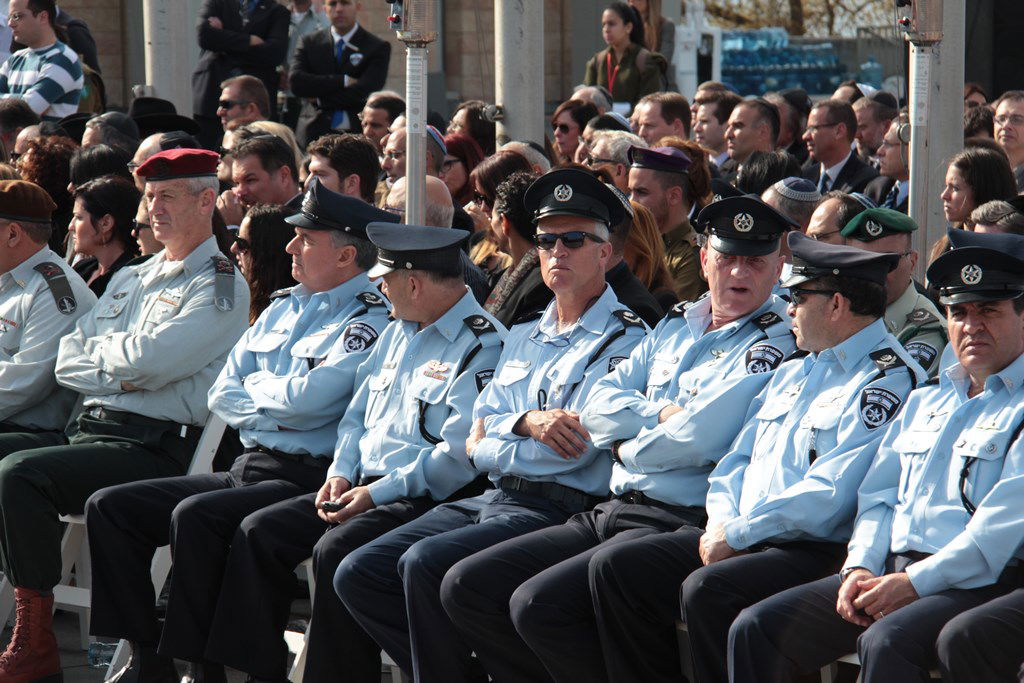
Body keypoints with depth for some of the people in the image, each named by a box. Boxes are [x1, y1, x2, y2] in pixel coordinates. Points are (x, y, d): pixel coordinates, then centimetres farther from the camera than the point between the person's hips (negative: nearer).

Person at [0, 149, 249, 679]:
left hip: (153, 447, -8)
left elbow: (148, 359, -16)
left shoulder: (221, 287, -2)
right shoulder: (129, 279, 24)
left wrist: (98, 351, 3)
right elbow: (67, 363, 17)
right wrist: (119, 371, -2)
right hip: (85, 430, 8)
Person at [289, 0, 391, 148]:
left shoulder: (378, 47, 4)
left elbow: (364, 93, -8)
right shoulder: (309, 42, 13)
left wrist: (319, 99, -4)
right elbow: (296, 82, -3)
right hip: (315, 133, 2)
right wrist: (344, 81, -9)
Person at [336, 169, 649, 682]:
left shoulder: (626, 341, -3)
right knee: (357, 574, -6)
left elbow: (573, 447, -14)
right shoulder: (523, 338, 23)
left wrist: (493, 443, -1)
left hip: (558, 509, -8)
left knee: (426, 562, -29)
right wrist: (526, 422, -8)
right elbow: (479, 436, 13)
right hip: (494, 499, 8)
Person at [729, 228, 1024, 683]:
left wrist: (914, 583, -17)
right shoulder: (925, 400, 25)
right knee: (756, 629, -9)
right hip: (888, 571, 7)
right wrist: (861, 568, 2)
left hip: (976, 582, -7)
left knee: (885, 643, -37)